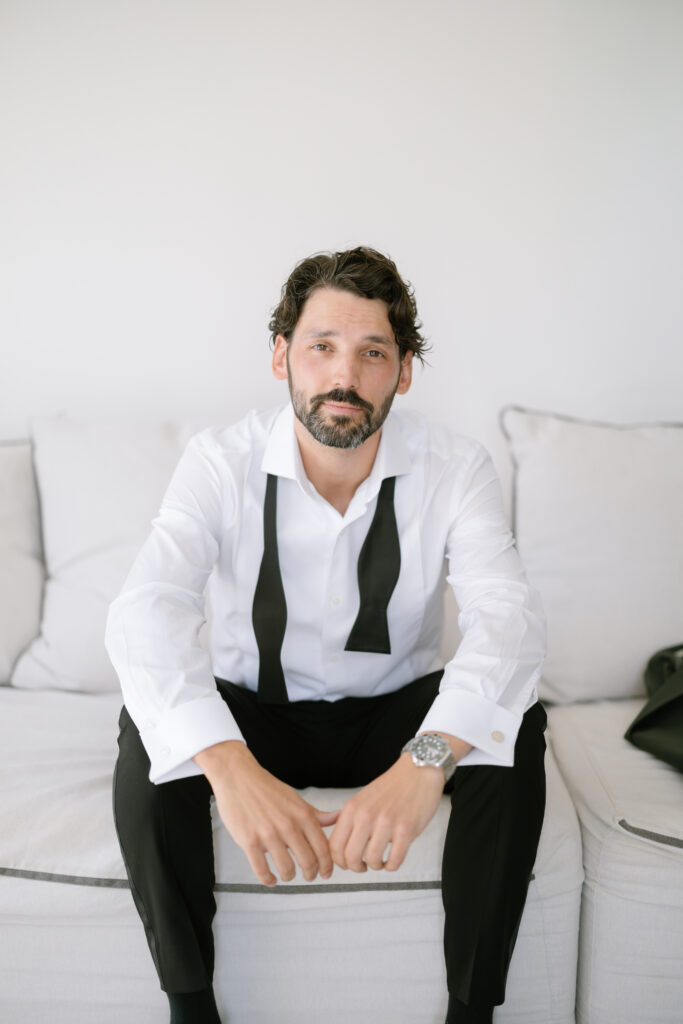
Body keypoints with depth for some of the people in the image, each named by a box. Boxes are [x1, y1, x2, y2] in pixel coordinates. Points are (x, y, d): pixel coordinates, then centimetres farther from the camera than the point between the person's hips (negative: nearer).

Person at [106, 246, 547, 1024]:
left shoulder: (454, 469, -16)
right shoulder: (221, 462, -17)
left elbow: (507, 615, -30)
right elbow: (144, 611, -32)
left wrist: (426, 759, -50)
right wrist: (230, 766, -50)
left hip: (395, 711, 1)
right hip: (254, 712, 0)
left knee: (514, 727, -27)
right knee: (150, 729, -29)